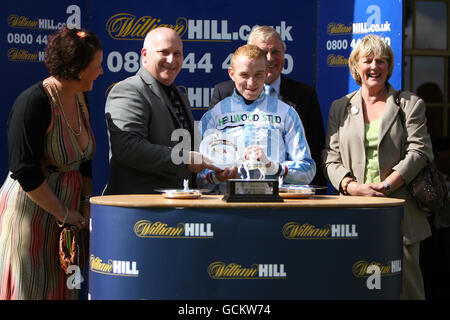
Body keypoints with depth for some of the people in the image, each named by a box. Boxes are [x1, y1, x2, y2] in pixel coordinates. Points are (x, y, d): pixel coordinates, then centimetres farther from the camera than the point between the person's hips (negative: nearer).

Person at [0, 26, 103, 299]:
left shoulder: (80, 98, 6)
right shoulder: (34, 102, -19)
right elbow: (24, 170, -21)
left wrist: (86, 202, 5)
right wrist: (63, 213, -15)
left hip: (65, 210, 8)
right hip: (30, 210, -8)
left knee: (59, 288, 10)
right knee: (28, 289, -3)